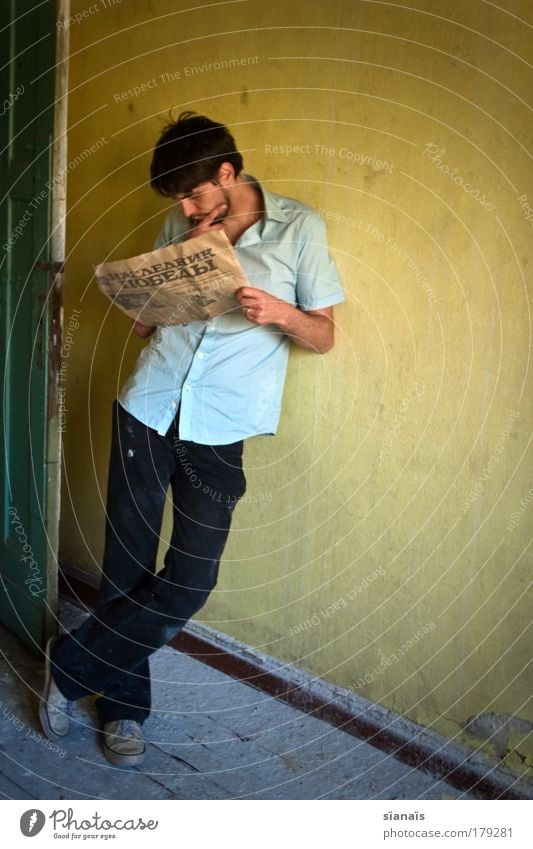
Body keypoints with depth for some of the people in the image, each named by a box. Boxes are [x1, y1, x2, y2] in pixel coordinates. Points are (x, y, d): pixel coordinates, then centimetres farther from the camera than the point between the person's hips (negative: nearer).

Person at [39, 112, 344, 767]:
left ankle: (70, 664, 18)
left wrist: (280, 312, -17)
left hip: (218, 430, -2)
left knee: (189, 584, -4)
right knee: (126, 566, 4)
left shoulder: (299, 228, 1)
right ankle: (123, 707, 24)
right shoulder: (180, 225, 10)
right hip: (147, 410, 3)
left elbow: (324, 336, 4)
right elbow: (144, 322, 13)